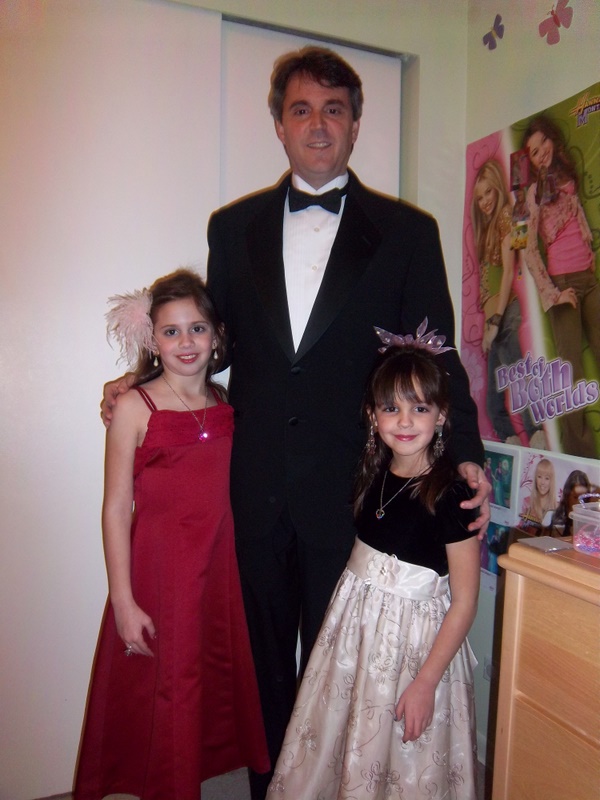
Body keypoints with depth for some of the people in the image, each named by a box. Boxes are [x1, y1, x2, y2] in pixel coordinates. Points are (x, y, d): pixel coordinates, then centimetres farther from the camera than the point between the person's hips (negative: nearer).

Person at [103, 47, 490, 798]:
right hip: (256, 484, 3)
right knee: (264, 654, 19)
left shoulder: (408, 232, 0)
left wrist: (466, 454, -13)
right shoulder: (232, 226, 7)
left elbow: (435, 356, -2)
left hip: (349, 486, -2)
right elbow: (220, 338, 12)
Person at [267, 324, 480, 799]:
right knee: (338, 736, 20)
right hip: (355, 626, 6)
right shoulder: (373, 474, -1)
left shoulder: (450, 493, -19)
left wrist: (425, 682, -14)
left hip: (415, 637, -6)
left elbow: (464, 602, -15)